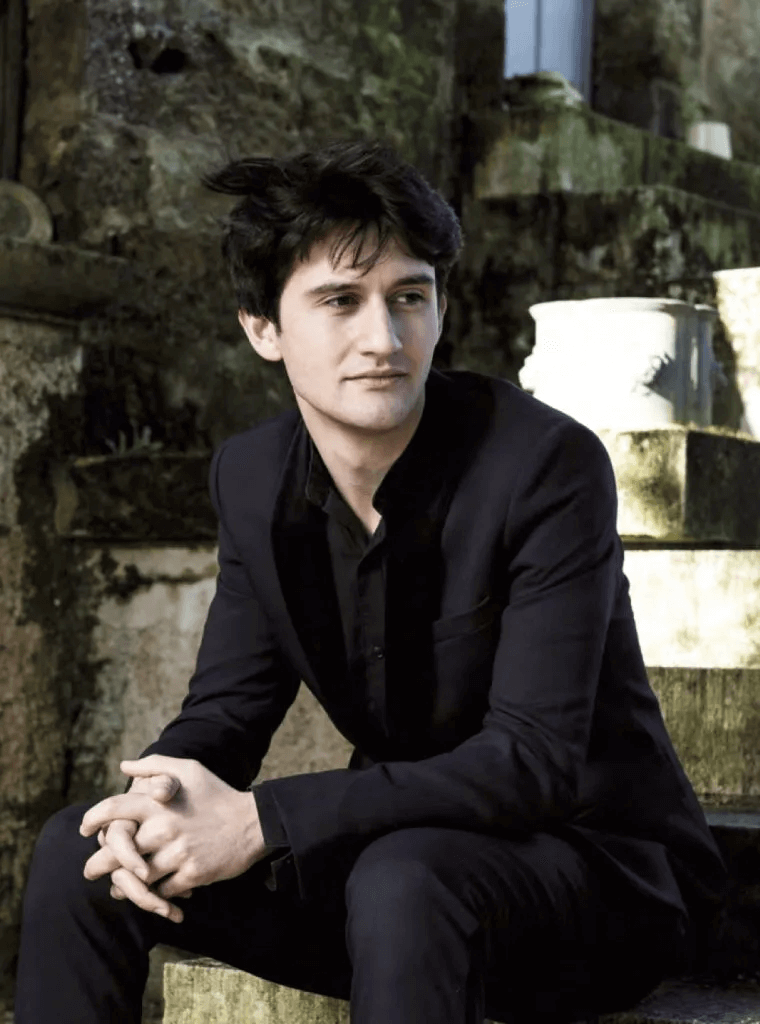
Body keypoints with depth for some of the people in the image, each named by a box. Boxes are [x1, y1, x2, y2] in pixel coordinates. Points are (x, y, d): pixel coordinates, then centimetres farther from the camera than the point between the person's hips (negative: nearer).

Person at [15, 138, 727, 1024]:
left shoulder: (549, 464, -21)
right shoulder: (253, 477, 0)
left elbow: (535, 760, -26)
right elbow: (226, 709, 4)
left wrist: (259, 823, -31)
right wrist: (155, 804, -21)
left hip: (599, 861, -5)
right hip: (403, 850, 6)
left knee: (404, 875, -38)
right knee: (81, 849, -7)